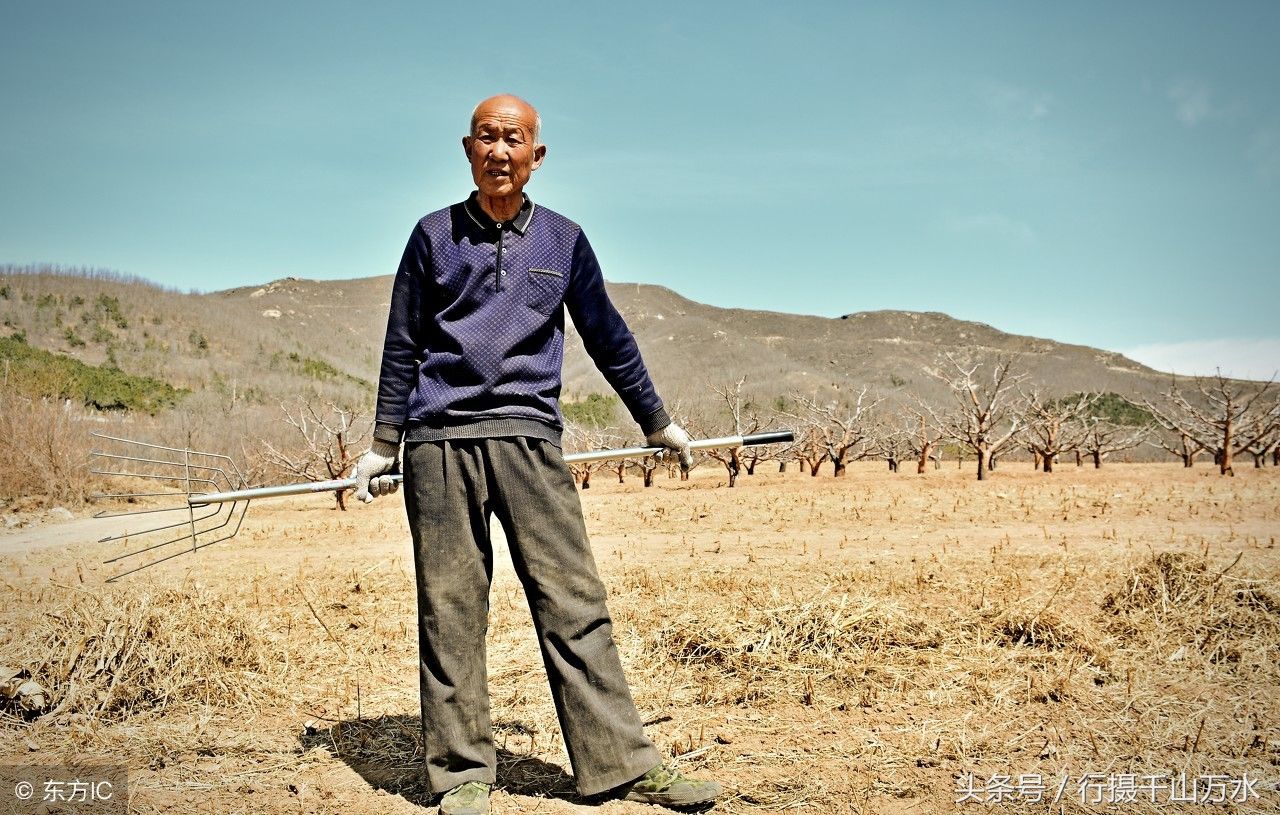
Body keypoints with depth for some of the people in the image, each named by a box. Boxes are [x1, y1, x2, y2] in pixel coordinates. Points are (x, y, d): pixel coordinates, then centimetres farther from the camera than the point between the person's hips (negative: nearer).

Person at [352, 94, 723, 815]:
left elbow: (609, 338, 20)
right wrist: (383, 445, 12)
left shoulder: (563, 240, 13)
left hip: (529, 438, 0)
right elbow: (402, 347, 15)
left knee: (575, 603, -5)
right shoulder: (434, 235, 11)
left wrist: (658, 423, 25)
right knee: (451, 613, 0)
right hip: (439, 442, 0)